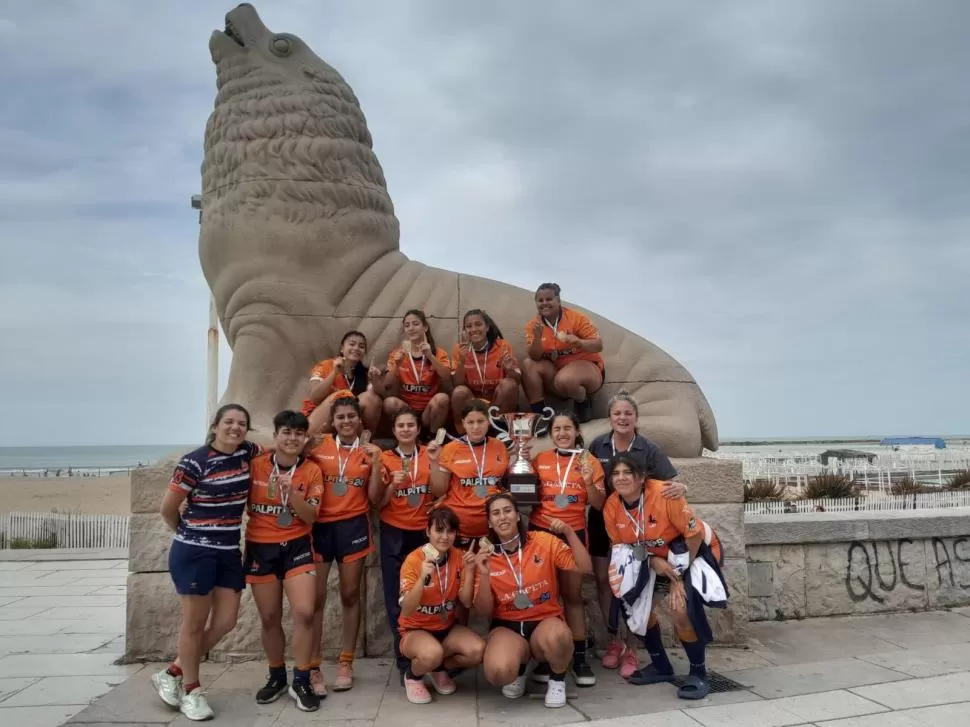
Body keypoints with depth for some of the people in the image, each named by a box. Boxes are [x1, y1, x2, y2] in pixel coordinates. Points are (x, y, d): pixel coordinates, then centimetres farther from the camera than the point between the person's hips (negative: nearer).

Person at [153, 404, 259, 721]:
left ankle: (172, 674, 28)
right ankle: (190, 691, 26)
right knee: (195, 623, 6)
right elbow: (167, 508, -6)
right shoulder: (194, 462, -15)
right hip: (194, 553, -6)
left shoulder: (247, 453, 2)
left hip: (229, 553, 6)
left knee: (225, 622, 8)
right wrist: (187, 531, 9)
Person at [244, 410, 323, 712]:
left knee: (304, 613, -11)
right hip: (260, 548, 1)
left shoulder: (311, 471, -4)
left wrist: (291, 490, -23)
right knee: (269, 618, 10)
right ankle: (276, 677, 32)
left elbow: (310, 516, -9)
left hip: (296, 547, -1)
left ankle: (301, 681, 7)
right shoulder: (255, 466, -5)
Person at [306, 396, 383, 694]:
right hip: (319, 526, -1)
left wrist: (375, 463, -11)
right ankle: (313, 668, 10)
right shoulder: (319, 446, 0)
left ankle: (345, 663, 21)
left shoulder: (369, 451, 3)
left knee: (350, 595, 9)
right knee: (316, 598, 1)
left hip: (353, 526, 1)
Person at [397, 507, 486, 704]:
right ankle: (412, 676, 0)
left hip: (448, 627, 5)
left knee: (479, 650, -23)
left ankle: (439, 669, 9)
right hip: (415, 629, -4)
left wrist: (469, 570, -23)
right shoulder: (414, 560, -19)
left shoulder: (459, 557, -6)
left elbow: (467, 603, -9)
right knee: (433, 653, -37)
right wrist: (423, 578, -39)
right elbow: (406, 611, -25)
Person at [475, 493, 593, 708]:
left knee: (557, 636, -38)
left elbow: (585, 568, -8)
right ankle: (518, 669, 9)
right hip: (506, 626, 1)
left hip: (545, 622, 0)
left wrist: (569, 532, -18)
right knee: (498, 671, -32)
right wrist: (484, 575, -18)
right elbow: (485, 612, -2)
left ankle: (557, 679, -1)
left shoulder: (544, 541, -3)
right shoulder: (486, 556, -1)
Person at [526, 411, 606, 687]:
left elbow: (599, 505, -2)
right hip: (540, 530, 1)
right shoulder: (539, 460, 3)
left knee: (573, 594, 4)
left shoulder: (590, 462, 0)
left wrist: (589, 481, -20)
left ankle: (580, 659, 11)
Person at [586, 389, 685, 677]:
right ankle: (614, 641, 26)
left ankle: (630, 649, 16)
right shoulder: (598, 445, -7)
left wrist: (680, 488, -36)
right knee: (603, 580, 8)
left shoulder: (649, 449, -13)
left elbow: (670, 483, -16)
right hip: (602, 520, 2)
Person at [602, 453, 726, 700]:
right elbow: (620, 545, -5)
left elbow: (695, 534, -23)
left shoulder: (664, 494, -33)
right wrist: (652, 562, -23)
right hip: (655, 557, 6)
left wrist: (681, 574, -19)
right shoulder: (611, 507, -17)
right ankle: (661, 665, 22)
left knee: (681, 607, -24)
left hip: (696, 550, -6)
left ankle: (698, 673, -1)